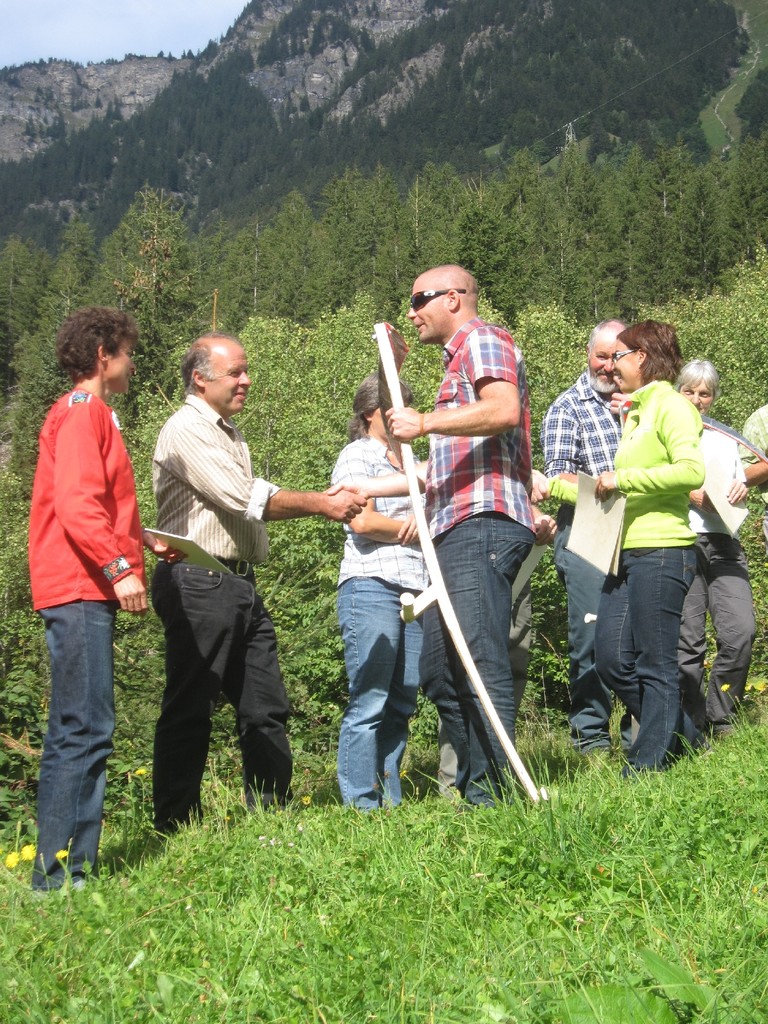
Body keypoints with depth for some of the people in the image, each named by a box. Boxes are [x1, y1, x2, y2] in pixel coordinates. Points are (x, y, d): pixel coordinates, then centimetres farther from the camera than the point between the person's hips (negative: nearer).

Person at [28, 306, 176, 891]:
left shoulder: (90, 414, 23)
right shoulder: (82, 412, -8)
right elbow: (76, 503, -19)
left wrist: (143, 540, 24)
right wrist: (120, 565, -24)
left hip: (87, 591, 11)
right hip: (79, 590, -11)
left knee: (81, 733, 10)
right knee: (85, 732, -13)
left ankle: (74, 868, 13)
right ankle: (60, 872, -13)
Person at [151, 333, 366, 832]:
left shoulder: (231, 435, 23)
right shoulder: (187, 430, -9)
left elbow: (255, 500, 15)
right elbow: (244, 500, -14)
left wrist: (323, 499, 0)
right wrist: (320, 504, -8)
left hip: (240, 584, 9)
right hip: (199, 582, -9)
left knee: (266, 707, 9)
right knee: (189, 710, -5)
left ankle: (272, 811, 15)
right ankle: (175, 825, 0)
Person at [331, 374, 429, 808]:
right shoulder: (357, 456, 2)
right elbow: (363, 521, -11)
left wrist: (420, 522, -4)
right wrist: (415, 530, 1)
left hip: (415, 591, 7)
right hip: (372, 588, -7)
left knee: (402, 703, 6)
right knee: (369, 703, -9)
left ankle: (391, 800, 11)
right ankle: (362, 805, -7)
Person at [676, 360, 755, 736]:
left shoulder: (725, 439, 24)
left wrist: (740, 489, 7)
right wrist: (689, 494, -10)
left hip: (724, 543, 4)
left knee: (741, 630, -11)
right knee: (687, 639, -7)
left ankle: (720, 722, 2)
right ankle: (691, 729, 2)